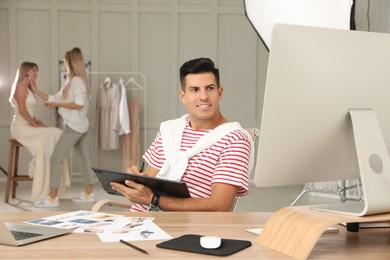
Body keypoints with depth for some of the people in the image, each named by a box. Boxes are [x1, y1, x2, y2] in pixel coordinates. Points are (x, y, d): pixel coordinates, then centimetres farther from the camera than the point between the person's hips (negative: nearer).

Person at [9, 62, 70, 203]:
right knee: (53, 135, -21)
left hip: (28, 127, 9)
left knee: (56, 135, -10)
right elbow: (22, 110, -17)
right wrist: (35, 124, -14)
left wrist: (37, 121, 2)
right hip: (21, 127, -9)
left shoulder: (28, 88, 21)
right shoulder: (20, 86, -9)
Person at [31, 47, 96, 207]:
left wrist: (58, 104, -17)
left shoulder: (76, 80, -14)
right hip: (80, 125, 10)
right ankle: (88, 194, 18)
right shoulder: (72, 81, 16)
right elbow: (55, 98, 15)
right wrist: (36, 91, 15)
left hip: (74, 126, -10)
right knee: (84, 159, 12)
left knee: (55, 159, -7)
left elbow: (79, 104, -24)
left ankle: (52, 198, -5)